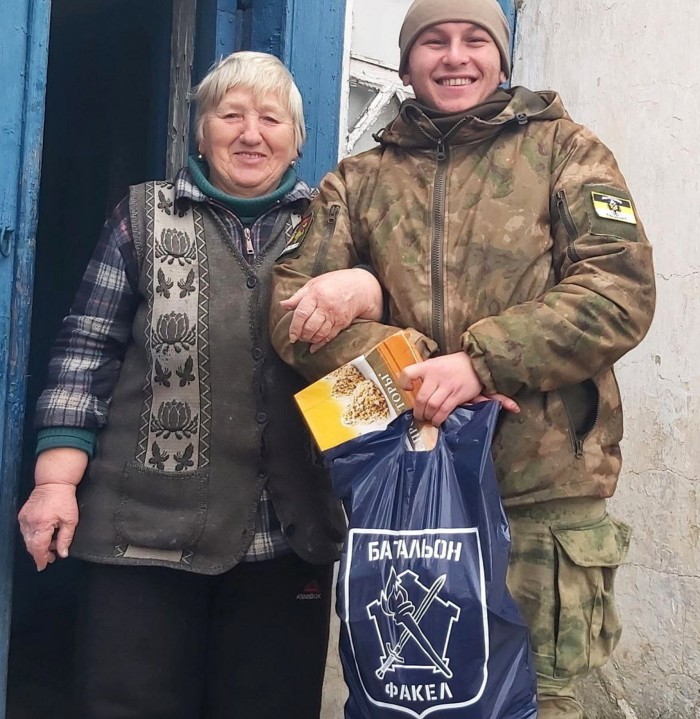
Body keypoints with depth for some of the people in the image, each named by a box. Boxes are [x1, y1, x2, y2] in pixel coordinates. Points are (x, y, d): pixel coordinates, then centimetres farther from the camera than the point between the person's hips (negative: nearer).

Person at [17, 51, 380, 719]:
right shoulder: (145, 214, 9)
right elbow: (87, 350, 4)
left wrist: (363, 287, -15)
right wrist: (57, 477, -6)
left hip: (287, 534, 2)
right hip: (150, 525, -1)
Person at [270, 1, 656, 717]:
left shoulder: (564, 150, 8)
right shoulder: (359, 179, 13)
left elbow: (621, 288, -5)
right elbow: (293, 303, 3)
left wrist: (480, 361, -17)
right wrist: (405, 363, -14)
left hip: (543, 488, -2)